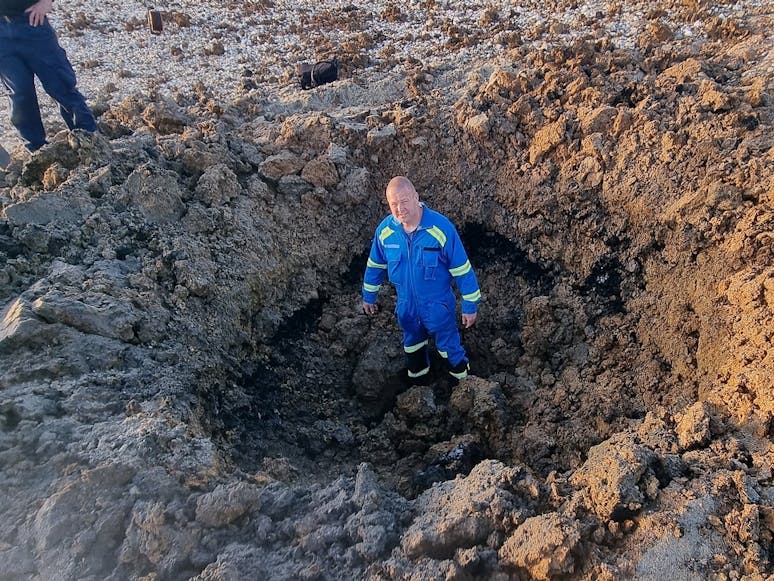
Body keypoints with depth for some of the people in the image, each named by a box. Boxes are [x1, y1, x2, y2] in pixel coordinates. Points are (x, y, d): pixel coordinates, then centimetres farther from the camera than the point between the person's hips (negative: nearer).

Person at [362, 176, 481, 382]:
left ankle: (462, 378, 48)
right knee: (412, 343, 28)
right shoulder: (385, 230, -16)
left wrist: (470, 305, -13)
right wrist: (368, 296, 13)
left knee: (449, 346, 18)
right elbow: (375, 265, 3)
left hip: (438, 306, -3)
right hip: (406, 305, 4)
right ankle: (418, 376, 58)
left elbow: (462, 269, -19)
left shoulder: (441, 227, -27)